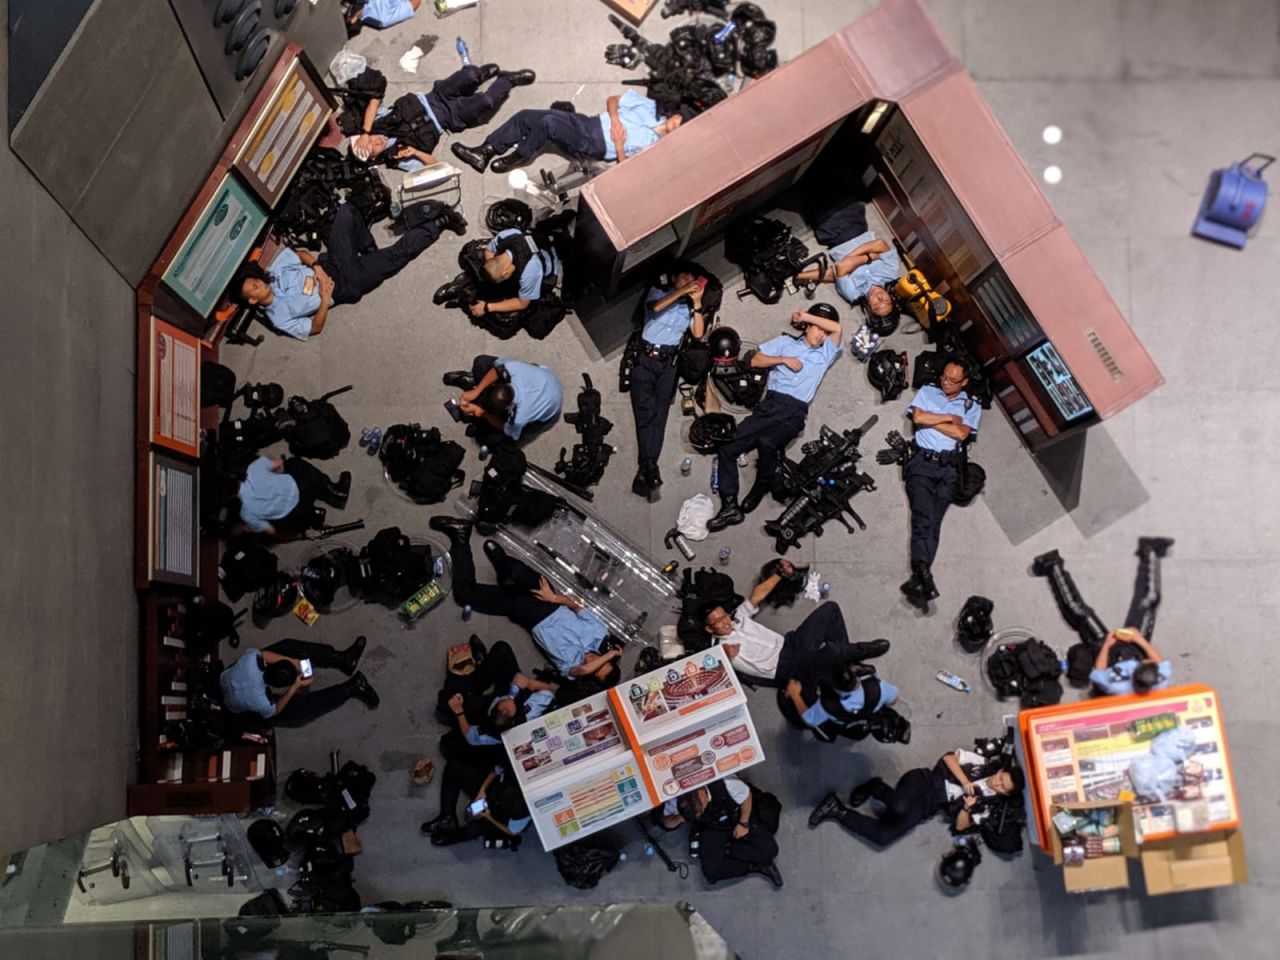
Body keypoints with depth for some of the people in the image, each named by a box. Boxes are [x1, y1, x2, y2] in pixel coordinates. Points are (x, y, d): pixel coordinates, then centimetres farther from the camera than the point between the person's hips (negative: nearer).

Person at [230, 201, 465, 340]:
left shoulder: (274, 270, -2)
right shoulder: (279, 318, -14)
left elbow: (301, 253, 7)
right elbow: (315, 328, -13)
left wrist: (316, 266, -14)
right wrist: (325, 299, -24)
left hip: (332, 265, 5)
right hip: (345, 286, -5)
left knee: (346, 210, -8)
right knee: (397, 255, -18)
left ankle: (367, 250, 14)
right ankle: (438, 224, 1)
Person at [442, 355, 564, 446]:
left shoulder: (519, 418, -44)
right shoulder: (511, 367, -40)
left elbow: (503, 427, -19)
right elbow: (497, 369, -15)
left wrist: (482, 413, -23)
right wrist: (475, 392, -22)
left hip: (545, 409, -3)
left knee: (489, 438, -9)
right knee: (480, 361, -8)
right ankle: (474, 383, 27)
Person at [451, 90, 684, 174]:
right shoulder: (650, 107, 10)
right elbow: (612, 100, 12)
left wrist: (619, 144, -19)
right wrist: (615, 120, -6)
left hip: (591, 146, -7)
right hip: (589, 124, 7)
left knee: (548, 123, -31)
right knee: (525, 116, -9)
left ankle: (518, 158, -8)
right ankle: (485, 152, -3)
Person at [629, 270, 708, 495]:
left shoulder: (689, 306, 16)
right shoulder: (657, 292, 9)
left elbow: (698, 334, 2)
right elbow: (656, 307, -14)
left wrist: (697, 303, -2)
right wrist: (681, 291, -12)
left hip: (669, 363, 3)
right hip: (646, 358, -3)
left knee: (659, 413, -7)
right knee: (646, 411, -14)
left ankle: (644, 472, -13)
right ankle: (650, 467, -20)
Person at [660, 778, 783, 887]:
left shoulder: (726, 784, -36)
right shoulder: (676, 800, -28)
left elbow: (747, 797, -15)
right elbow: (667, 822, -9)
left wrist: (743, 824, -9)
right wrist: (679, 819, -30)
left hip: (738, 818, -1)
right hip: (712, 830, 1)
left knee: (769, 850, -22)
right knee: (711, 871, -20)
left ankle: (727, 852, -5)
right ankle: (757, 866, -6)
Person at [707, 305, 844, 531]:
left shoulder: (825, 353, 17)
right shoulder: (785, 342, 20)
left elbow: (837, 328, 1)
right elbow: (755, 360, 12)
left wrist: (806, 316, 5)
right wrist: (784, 359, 1)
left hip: (793, 413, -2)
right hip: (769, 405, 3)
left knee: (766, 442, -34)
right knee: (727, 448, -12)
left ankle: (761, 486, -7)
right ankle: (730, 506, -8)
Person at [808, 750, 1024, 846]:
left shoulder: (984, 806, 10)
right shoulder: (980, 762, 6)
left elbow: (960, 826, 6)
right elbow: (949, 758, 2)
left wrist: (967, 808, -14)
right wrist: (965, 783, -9)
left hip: (926, 808, 3)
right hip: (924, 782, -3)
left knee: (882, 836, -21)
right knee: (900, 808, -40)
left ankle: (838, 811, -5)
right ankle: (876, 788, -8)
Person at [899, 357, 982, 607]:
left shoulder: (972, 406, 15)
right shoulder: (927, 392, 17)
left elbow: (961, 434, -3)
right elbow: (918, 417, -1)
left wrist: (931, 419, 1)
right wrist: (949, 418, 2)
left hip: (949, 468, 1)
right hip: (922, 462, -1)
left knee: (932, 522, -10)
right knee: (924, 518, -19)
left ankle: (918, 581, -17)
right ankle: (924, 577, -30)